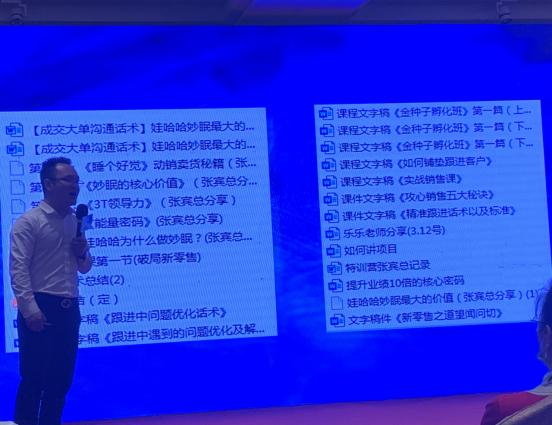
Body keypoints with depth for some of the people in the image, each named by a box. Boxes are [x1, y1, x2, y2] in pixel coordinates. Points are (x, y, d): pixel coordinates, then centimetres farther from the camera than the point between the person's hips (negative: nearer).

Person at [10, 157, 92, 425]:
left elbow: (84, 268, 23)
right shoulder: (29, 222, -6)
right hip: (40, 309, -7)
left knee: (61, 380, 11)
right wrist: (30, 309, -21)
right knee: (34, 378, -3)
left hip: (69, 310, 7)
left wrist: (82, 253, 0)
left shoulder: (75, 222, 15)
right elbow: (18, 270, -13)